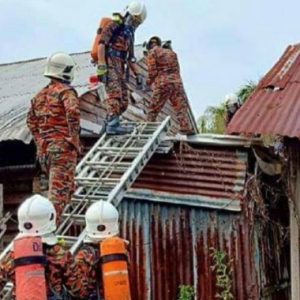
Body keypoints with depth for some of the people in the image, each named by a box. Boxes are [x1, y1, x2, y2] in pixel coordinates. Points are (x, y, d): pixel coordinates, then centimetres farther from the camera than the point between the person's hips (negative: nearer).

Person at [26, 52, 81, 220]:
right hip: (62, 148, -8)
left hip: (44, 149, 8)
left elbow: (31, 120, 21)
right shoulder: (66, 91, -7)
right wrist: (74, 138, -17)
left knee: (62, 187, 22)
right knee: (60, 190, -7)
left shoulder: (40, 95, 16)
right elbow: (73, 112, -25)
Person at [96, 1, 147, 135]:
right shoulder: (114, 24, 1)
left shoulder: (130, 33, 27)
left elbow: (130, 57, 31)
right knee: (115, 93, -23)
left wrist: (137, 75, 22)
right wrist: (101, 66, -22)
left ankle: (108, 124, 9)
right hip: (110, 64, -9)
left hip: (120, 67, 9)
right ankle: (113, 125, -30)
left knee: (123, 101, 4)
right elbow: (101, 43, -12)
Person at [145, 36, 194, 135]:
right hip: (177, 81, 4)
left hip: (162, 83, -4)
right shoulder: (171, 52, 22)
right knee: (181, 106, 2)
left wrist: (149, 81, 11)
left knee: (154, 108, 4)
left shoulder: (152, 52, 6)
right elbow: (177, 68, 18)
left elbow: (152, 70, -4)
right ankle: (185, 127, -7)